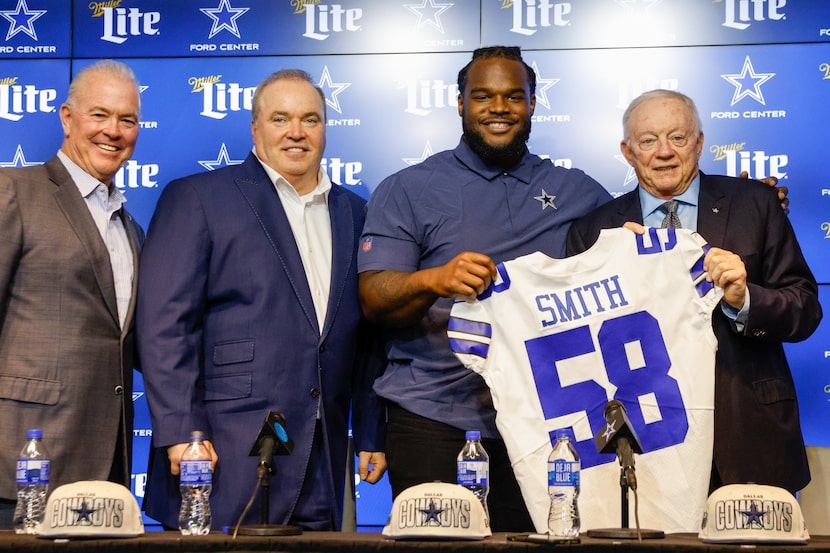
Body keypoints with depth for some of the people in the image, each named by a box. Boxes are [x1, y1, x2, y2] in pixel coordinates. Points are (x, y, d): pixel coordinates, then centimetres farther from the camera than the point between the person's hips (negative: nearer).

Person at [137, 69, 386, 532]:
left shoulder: (353, 212, 16)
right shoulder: (197, 198, 1)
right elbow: (164, 322, -6)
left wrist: (373, 434, 13)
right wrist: (180, 434, -13)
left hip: (324, 455, 5)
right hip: (229, 452, -4)